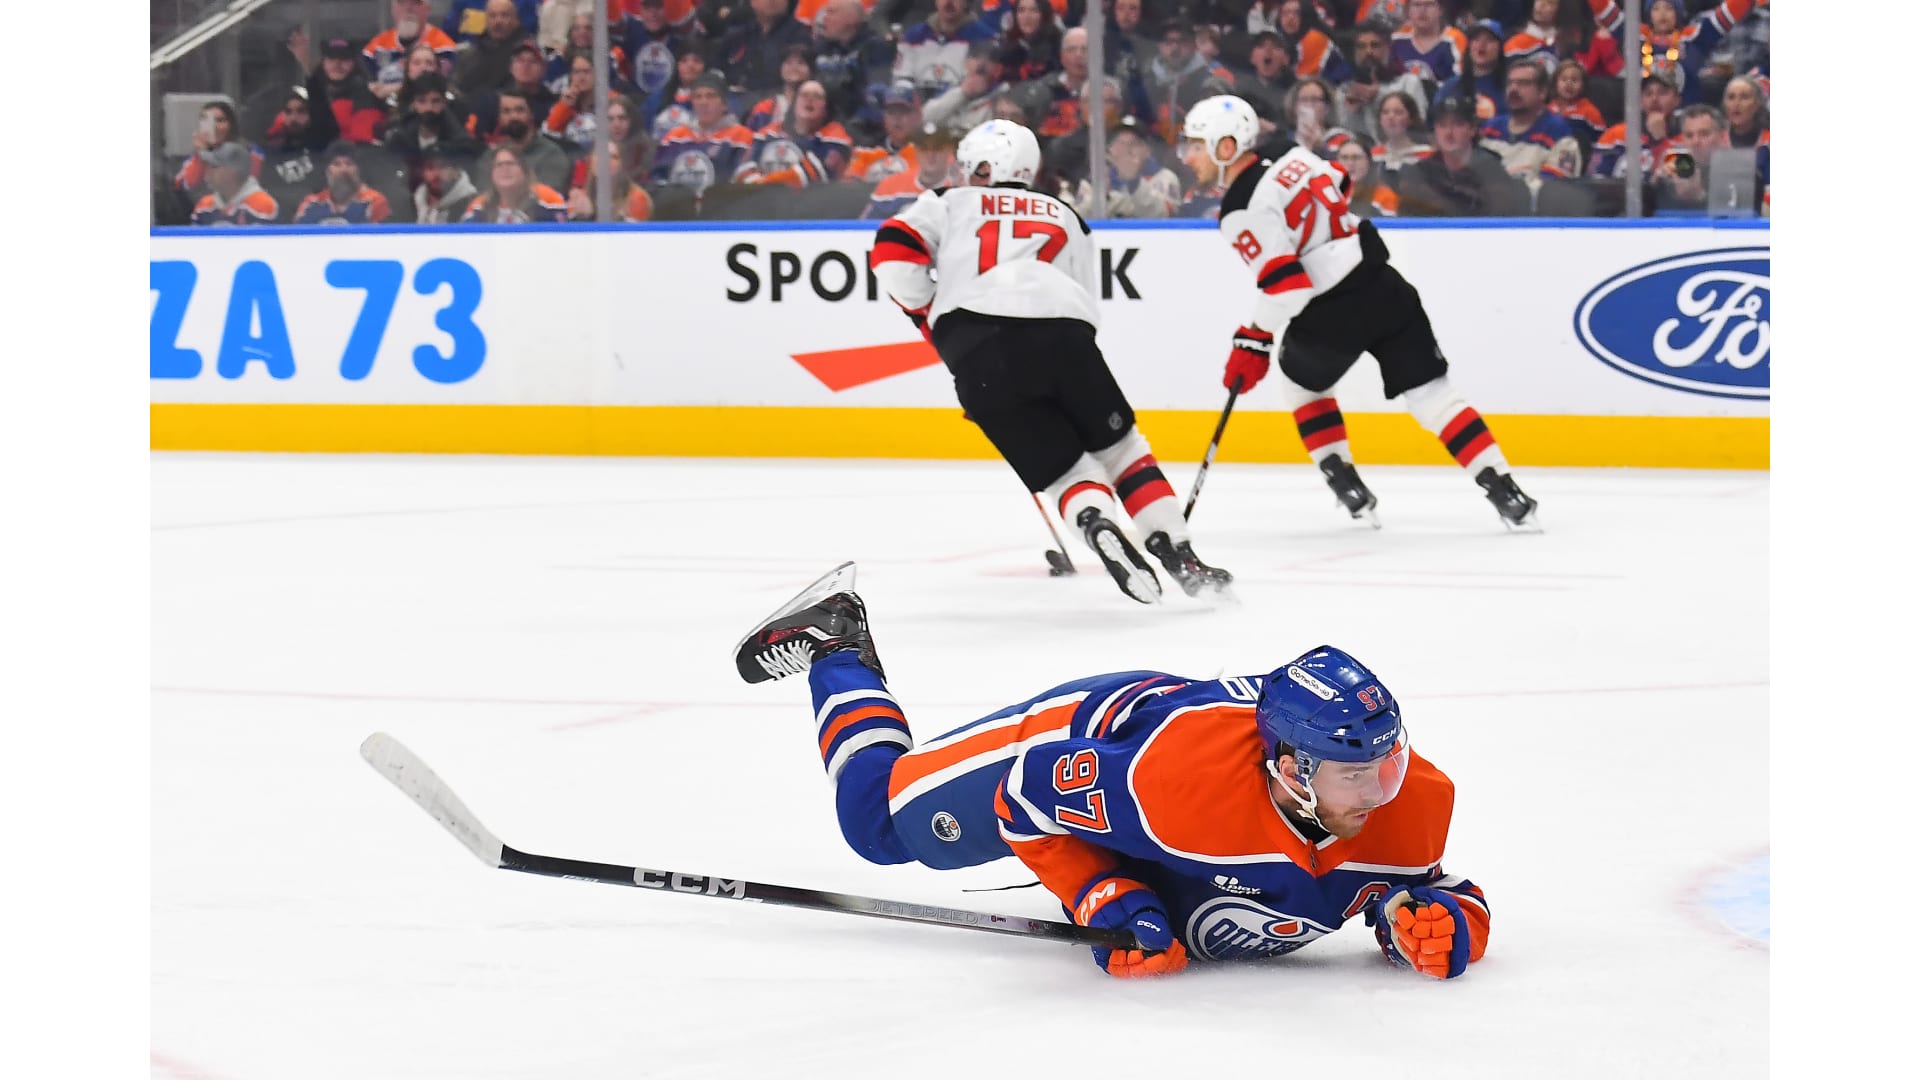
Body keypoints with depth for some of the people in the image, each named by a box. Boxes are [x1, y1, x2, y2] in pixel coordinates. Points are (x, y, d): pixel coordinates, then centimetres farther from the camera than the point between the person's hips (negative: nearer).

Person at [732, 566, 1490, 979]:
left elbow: (1424, 888, -14)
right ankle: (834, 649, 36)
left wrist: (1436, 923, -36)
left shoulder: (1410, 805, -34)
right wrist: (1107, 903, -36)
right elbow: (1025, 799, -33)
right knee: (879, 817, 14)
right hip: (1075, 738, -5)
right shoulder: (1186, 776, -47)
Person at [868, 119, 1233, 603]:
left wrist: (927, 316, 23)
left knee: (1064, 470, 5)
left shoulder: (952, 203, 25)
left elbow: (892, 250, 10)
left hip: (979, 349, -1)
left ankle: (1097, 526, -26)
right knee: (1122, 450, 18)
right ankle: (1181, 558, 5)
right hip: (1063, 334, 1)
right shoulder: (1067, 219, 34)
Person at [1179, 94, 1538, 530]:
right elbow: (1339, 190, 21)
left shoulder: (1242, 212, -15)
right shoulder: (1286, 153, 7)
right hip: (1383, 284, 6)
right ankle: (1505, 491, -2)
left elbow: (1283, 283, -22)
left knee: (1299, 380, 25)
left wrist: (1255, 339, -13)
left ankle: (1347, 485, 22)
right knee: (1431, 393, 6)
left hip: (1332, 314, -6)